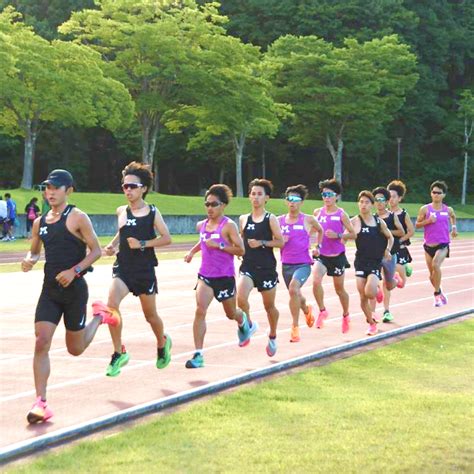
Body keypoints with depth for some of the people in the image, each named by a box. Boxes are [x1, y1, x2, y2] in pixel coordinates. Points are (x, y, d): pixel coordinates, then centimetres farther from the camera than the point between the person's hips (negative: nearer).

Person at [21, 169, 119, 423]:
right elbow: (34, 251, 21)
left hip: (74, 289, -4)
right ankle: (40, 403, -11)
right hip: (50, 290, 4)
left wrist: (74, 271, -20)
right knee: (41, 342, -12)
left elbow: (96, 250, -8)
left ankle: (98, 319, 39)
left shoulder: (78, 218, -8)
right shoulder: (40, 222, 9)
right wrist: (29, 260, -3)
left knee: (75, 349, 9)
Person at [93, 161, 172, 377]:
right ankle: (119, 353, -13)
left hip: (144, 270, -2)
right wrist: (113, 244, 6)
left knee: (150, 314, 12)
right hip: (123, 267, 2)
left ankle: (163, 344, 45)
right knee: (111, 302, -24)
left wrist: (142, 244, -17)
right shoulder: (121, 211, 6)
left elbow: (166, 238, -8)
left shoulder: (152, 212, -4)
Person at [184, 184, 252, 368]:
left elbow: (240, 250, -15)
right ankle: (198, 355, -18)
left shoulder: (228, 225, -11)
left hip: (225, 277, -3)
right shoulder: (202, 225, 6)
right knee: (200, 310, -18)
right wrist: (192, 251, 12)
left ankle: (243, 321, 56)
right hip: (205, 275, 3)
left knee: (231, 314, 16)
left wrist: (219, 245, -22)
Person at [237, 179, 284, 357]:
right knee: (240, 298, -24)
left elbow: (280, 242, -8)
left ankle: (272, 337, 35)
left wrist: (262, 243, -18)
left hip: (267, 268, -2)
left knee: (269, 306, 12)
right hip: (248, 266, 2)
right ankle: (249, 325, 3)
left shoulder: (271, 219, -3)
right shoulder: (243, 219, 8)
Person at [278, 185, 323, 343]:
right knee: (295, 295, 19)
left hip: (303, 264, -4)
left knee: (293, 289, -29)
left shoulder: (308, 220, -2)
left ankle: (295, 327, -20)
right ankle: (307, 310, 56)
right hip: (286, 264, 4)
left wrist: (318, 246, 7)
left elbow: (320, 231, 19)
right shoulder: (279, 220, 4)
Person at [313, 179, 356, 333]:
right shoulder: (317, 212, 2)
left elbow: (353, 234, -5)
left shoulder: (341, 214, -7)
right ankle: (322, 311, -6)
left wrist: (338, 235, -20)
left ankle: (346, 315, 36)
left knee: (339, 289, 12)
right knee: (316, 280, -25)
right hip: (321, 255, 2)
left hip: (337, 256, -2)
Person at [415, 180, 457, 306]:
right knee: (432, 274, 10)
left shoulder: (448, 210, 2)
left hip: (443, 245, -2)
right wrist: (428, 221, -14)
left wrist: (454, 227, 17)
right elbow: (417, 225, 0)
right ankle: (440, 293, 36)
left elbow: (453, 216, 27)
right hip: (429, 245, 2)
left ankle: (437, 294, -17)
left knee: (436, 264, -29)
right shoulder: (425, 209, -3)